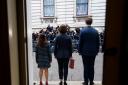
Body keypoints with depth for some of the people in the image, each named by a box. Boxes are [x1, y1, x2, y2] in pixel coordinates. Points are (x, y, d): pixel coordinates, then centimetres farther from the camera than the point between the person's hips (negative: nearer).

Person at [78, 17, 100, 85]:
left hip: (85, 52, -2)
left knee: (86, 67, 4)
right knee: (91, 67, 9)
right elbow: (98, 43, 4)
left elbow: (80, 42, -6)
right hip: (93, 52, 2)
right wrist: (96, 51, 13)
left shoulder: (82, 31, -8)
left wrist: (80, 51, 4)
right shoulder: (96, 31, -1)